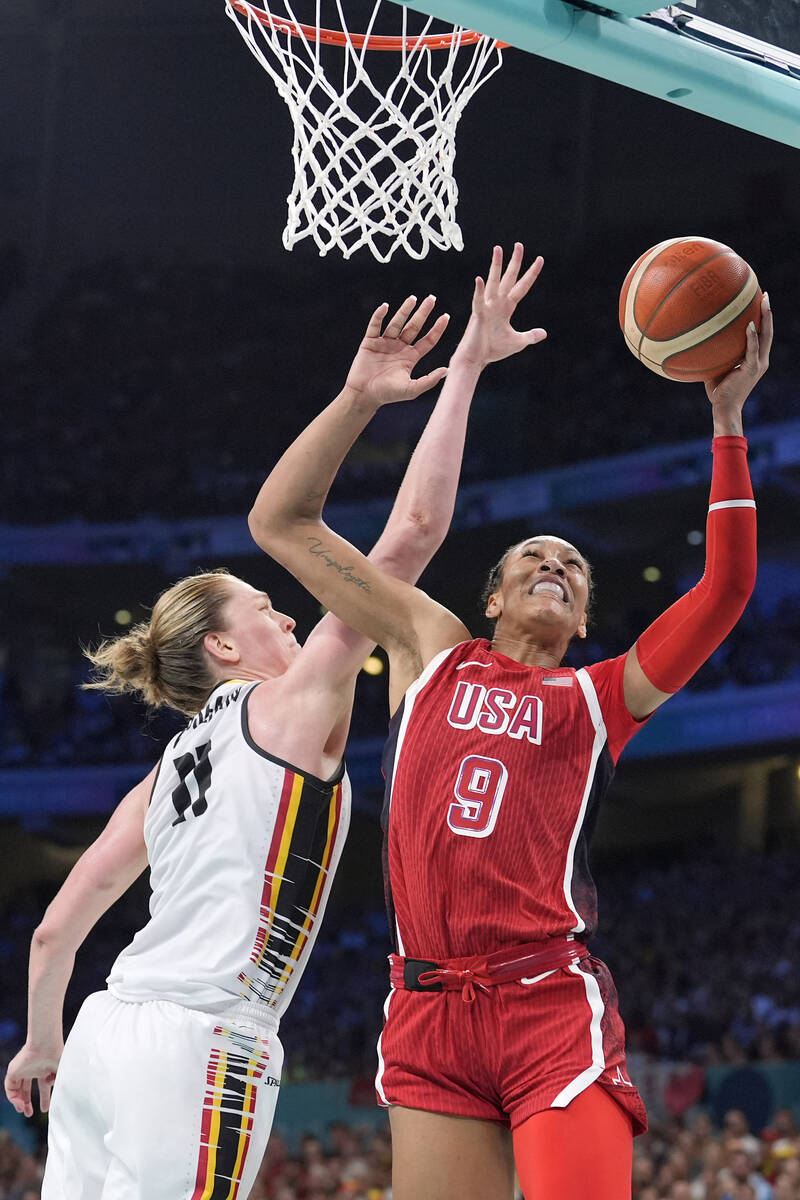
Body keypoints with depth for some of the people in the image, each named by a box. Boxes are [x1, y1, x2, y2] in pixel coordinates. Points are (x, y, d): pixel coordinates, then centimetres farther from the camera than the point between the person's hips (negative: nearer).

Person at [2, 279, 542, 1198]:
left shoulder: (166, 772, 22)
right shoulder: (292, 705, 4)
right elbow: (412, 534, -1)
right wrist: (463, 372, 4)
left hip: (107, 1031, 8)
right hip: (199, 1047, -8)